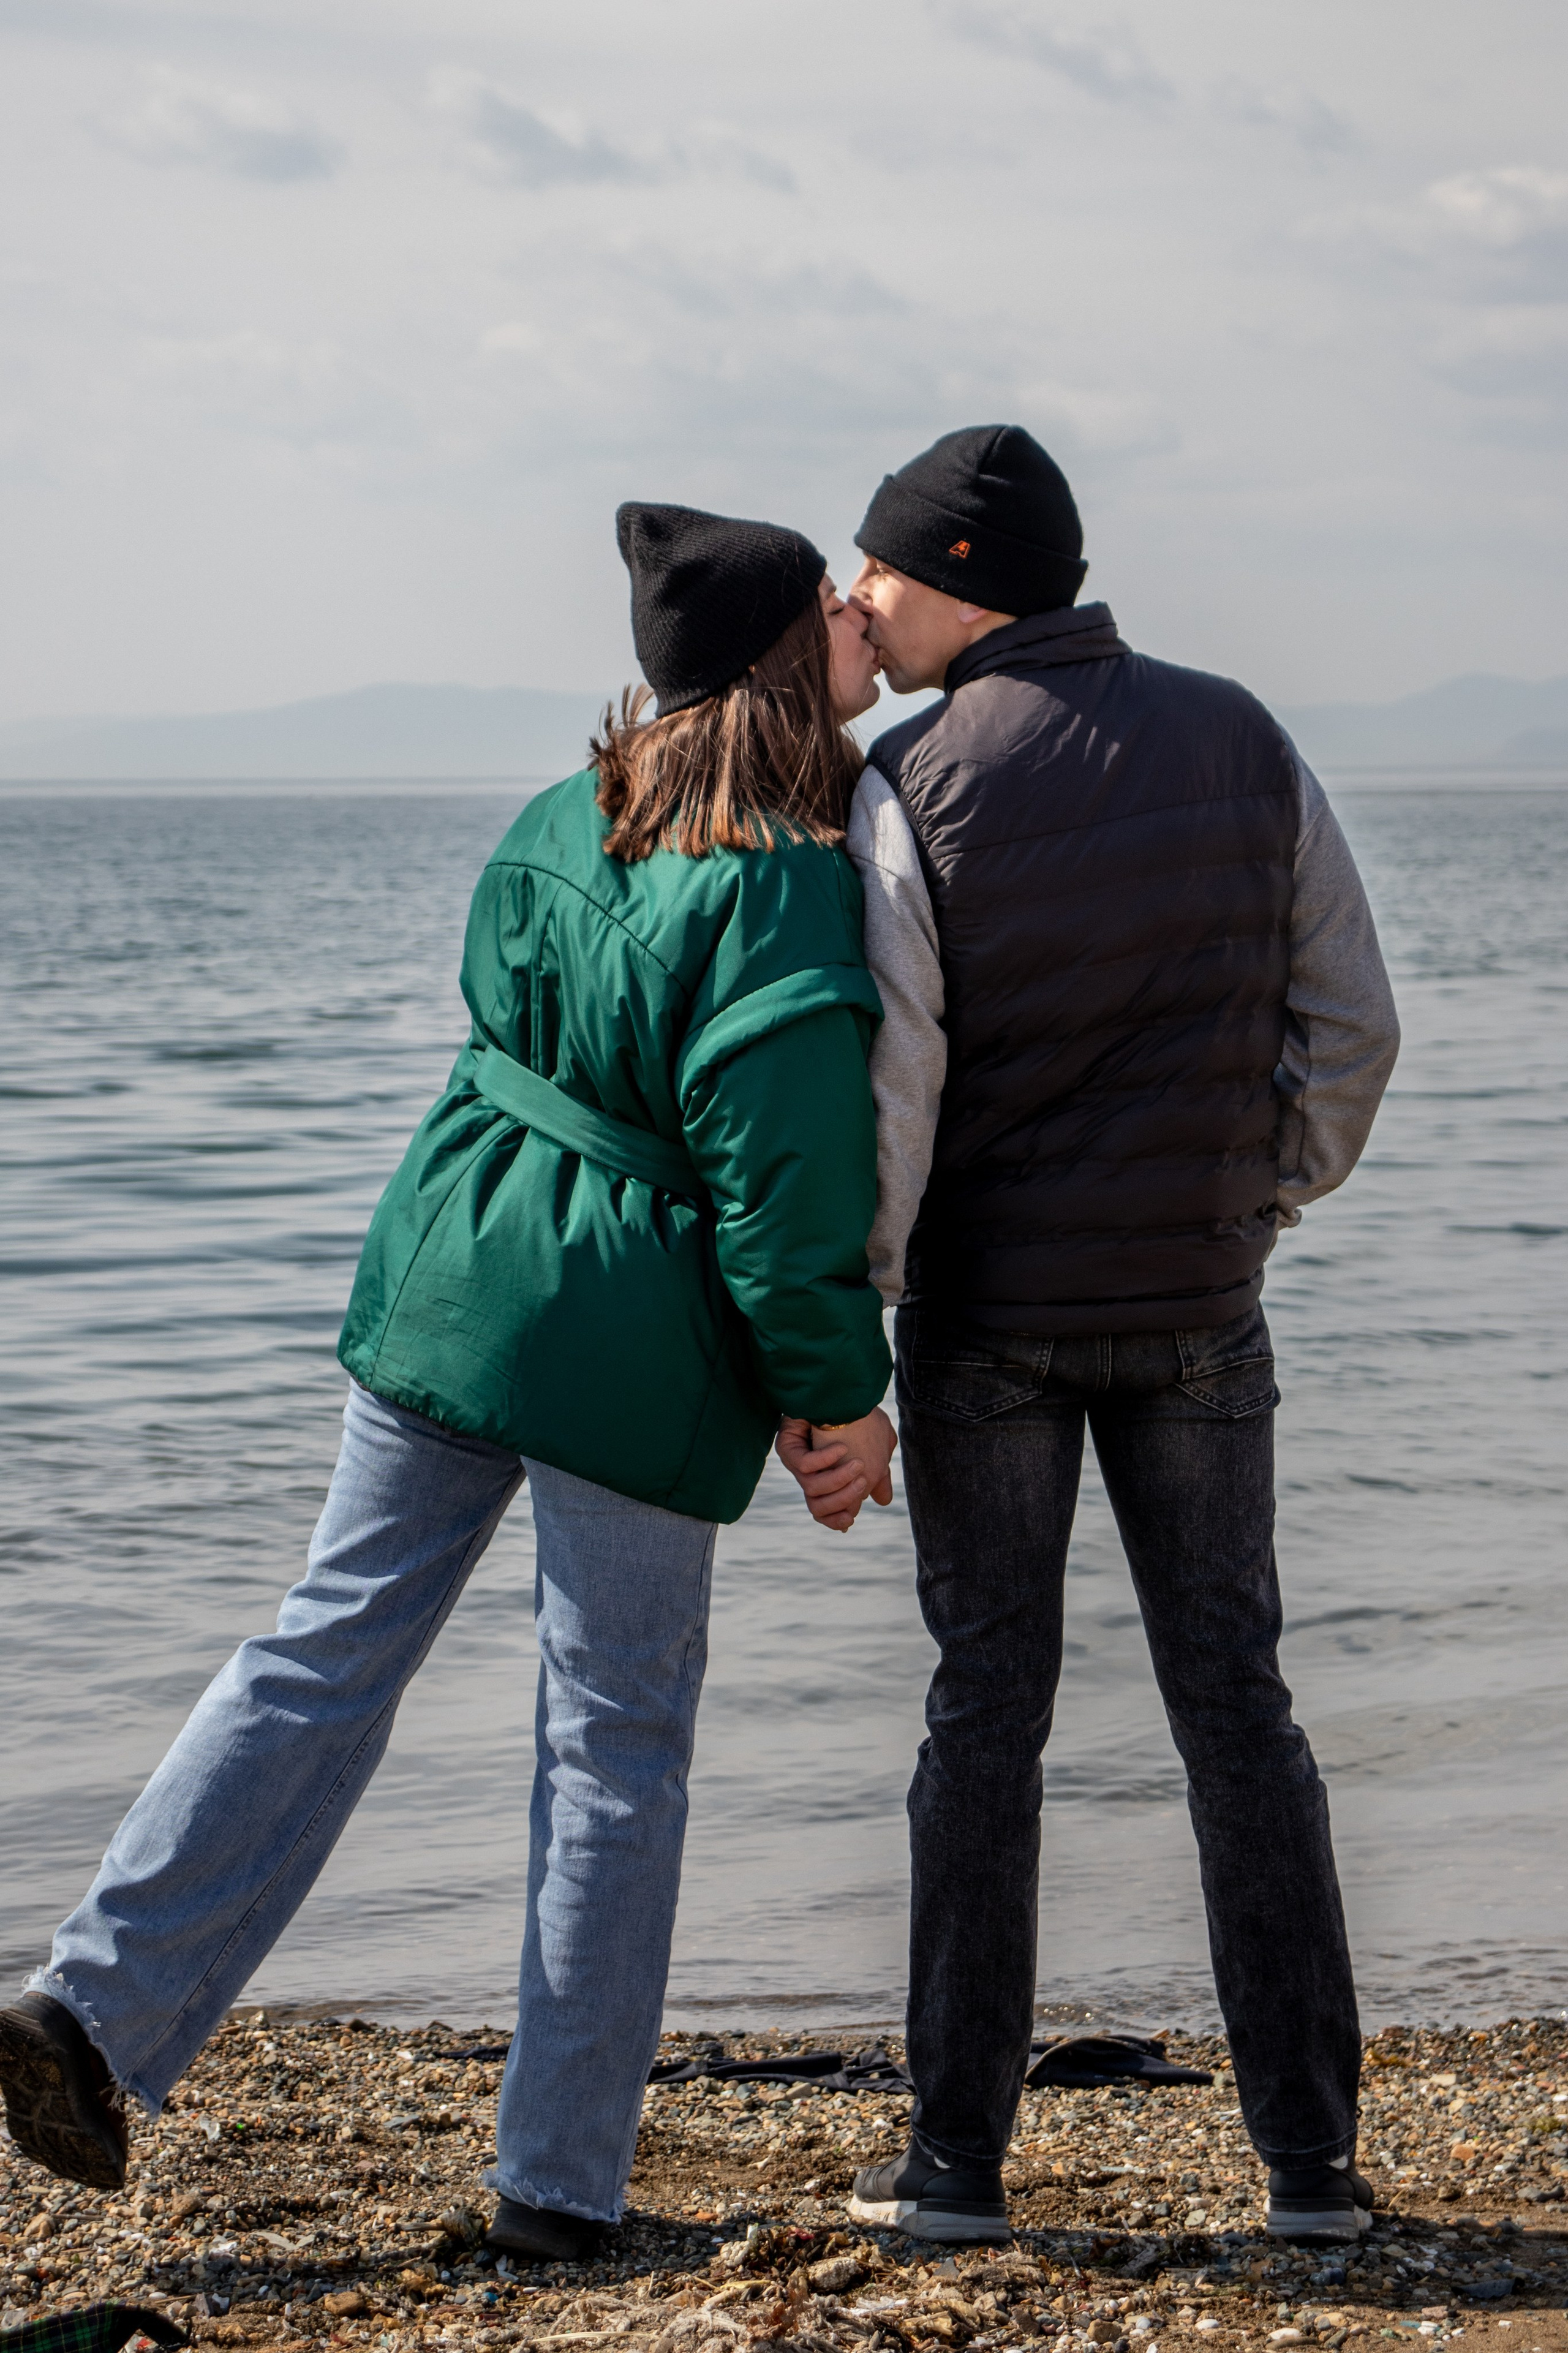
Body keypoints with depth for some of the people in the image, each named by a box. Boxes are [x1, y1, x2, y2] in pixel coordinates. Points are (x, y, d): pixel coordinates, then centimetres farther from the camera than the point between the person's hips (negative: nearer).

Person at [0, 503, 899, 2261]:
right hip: (629, 1343, -7)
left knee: (328, 1653, 14)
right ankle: (557, 2180, 12)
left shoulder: (563, 827, 6)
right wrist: (838, 1389, -9)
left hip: (451, 1264, 7)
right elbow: (780, 1166, -19)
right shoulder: (781, 889, -18)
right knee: (616, 1742, 5)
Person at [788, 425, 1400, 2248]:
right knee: (1234, 1702, 7)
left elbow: (876, 1097, -16)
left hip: (988, 1309, -2)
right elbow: (1348, 1026, 3)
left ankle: (959, 2156, 9)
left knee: (987, 1708, 6)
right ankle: (1310, 2156, 6)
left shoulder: (910, 795, -11)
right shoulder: (1241, 747, 0)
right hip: (1196, 1310, 2)